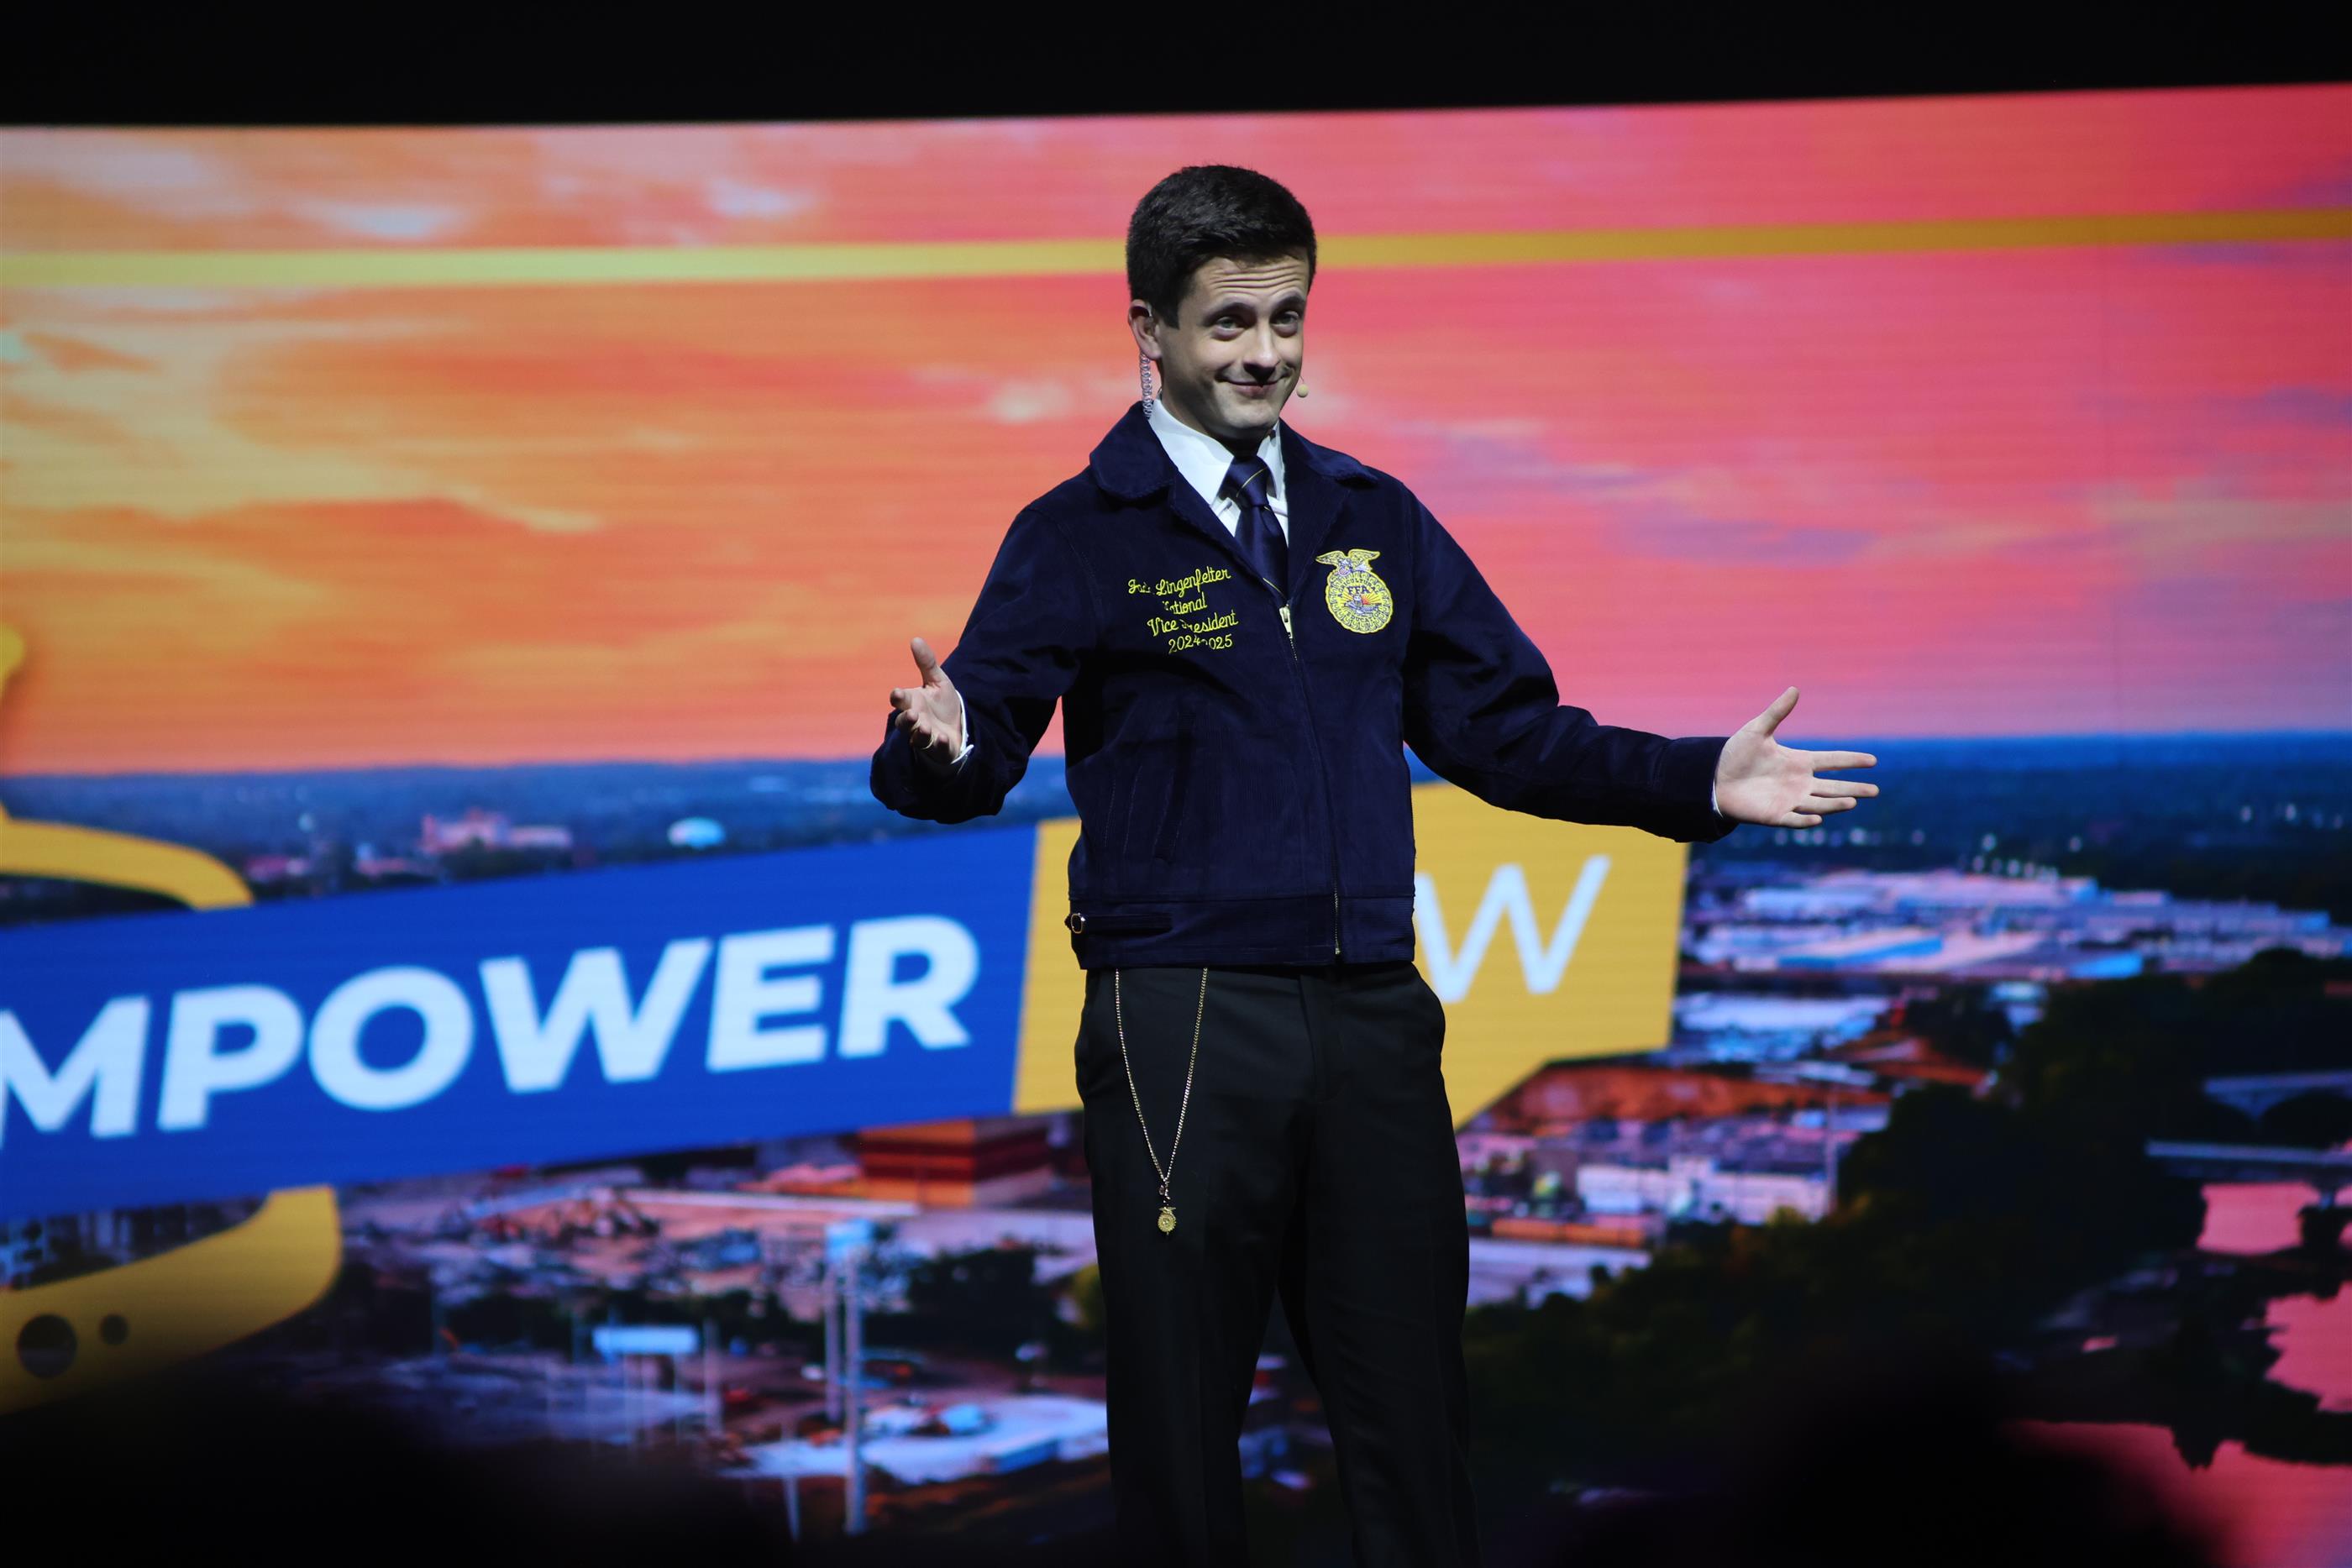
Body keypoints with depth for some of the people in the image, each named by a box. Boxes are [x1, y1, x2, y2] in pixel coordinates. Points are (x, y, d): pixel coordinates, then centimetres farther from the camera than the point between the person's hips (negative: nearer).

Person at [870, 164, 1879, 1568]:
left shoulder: (1374, 522, 14)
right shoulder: (1080, 540, 0)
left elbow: (1500, 728, 15)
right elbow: (980, 751, -11)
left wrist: (1697, 781, 5)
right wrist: (944, 748, -34)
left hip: (1373, 1024, 4)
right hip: (1181, 1031, -4)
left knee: (1413, 1417, 7)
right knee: (1180, 1424, 2)